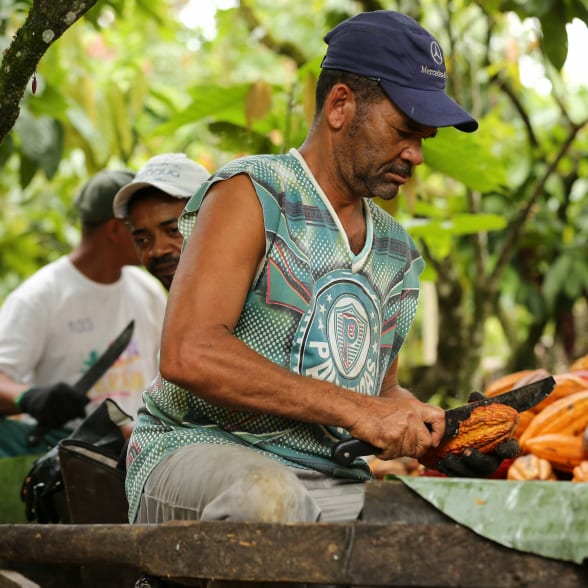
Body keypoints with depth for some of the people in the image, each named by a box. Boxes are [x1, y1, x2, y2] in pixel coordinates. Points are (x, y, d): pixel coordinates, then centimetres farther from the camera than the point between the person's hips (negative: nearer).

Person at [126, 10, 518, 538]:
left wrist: (432, 428, 5)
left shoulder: (399, 252, 19)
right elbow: (187, 355, -19)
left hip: (333, 484, 5)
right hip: (198, 452, -5)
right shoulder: (250, 195, -5)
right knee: (270, 495, -40)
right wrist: (354, 407, -20)